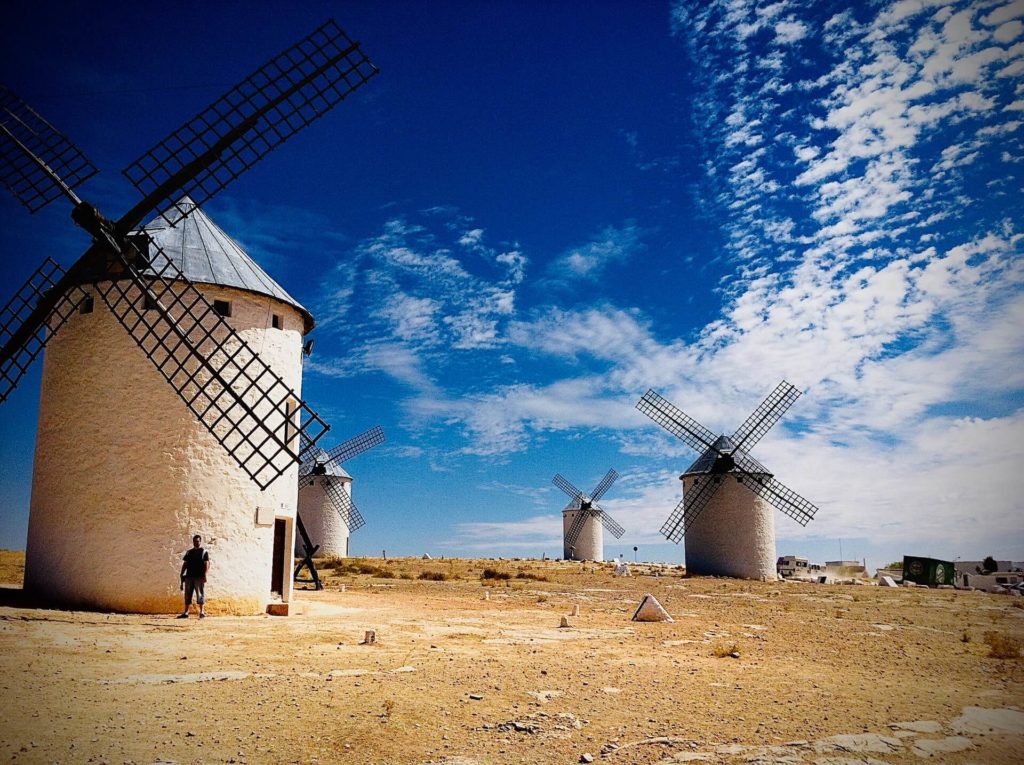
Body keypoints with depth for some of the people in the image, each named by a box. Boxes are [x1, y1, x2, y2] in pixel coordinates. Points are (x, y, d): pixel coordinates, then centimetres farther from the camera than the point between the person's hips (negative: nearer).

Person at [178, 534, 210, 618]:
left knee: (200, 594, -6)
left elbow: (207, 564, -5)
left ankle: (202, 612, -4)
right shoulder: (189, 552, 16)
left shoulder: (204, 552, 3)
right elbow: (185, 564, 15)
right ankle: (186, 612, 12)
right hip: (189, 576, 4)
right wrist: (182, 574, 4)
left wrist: (205, 575, -16)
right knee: (187, 595, 6)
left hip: (199, 577, -4)